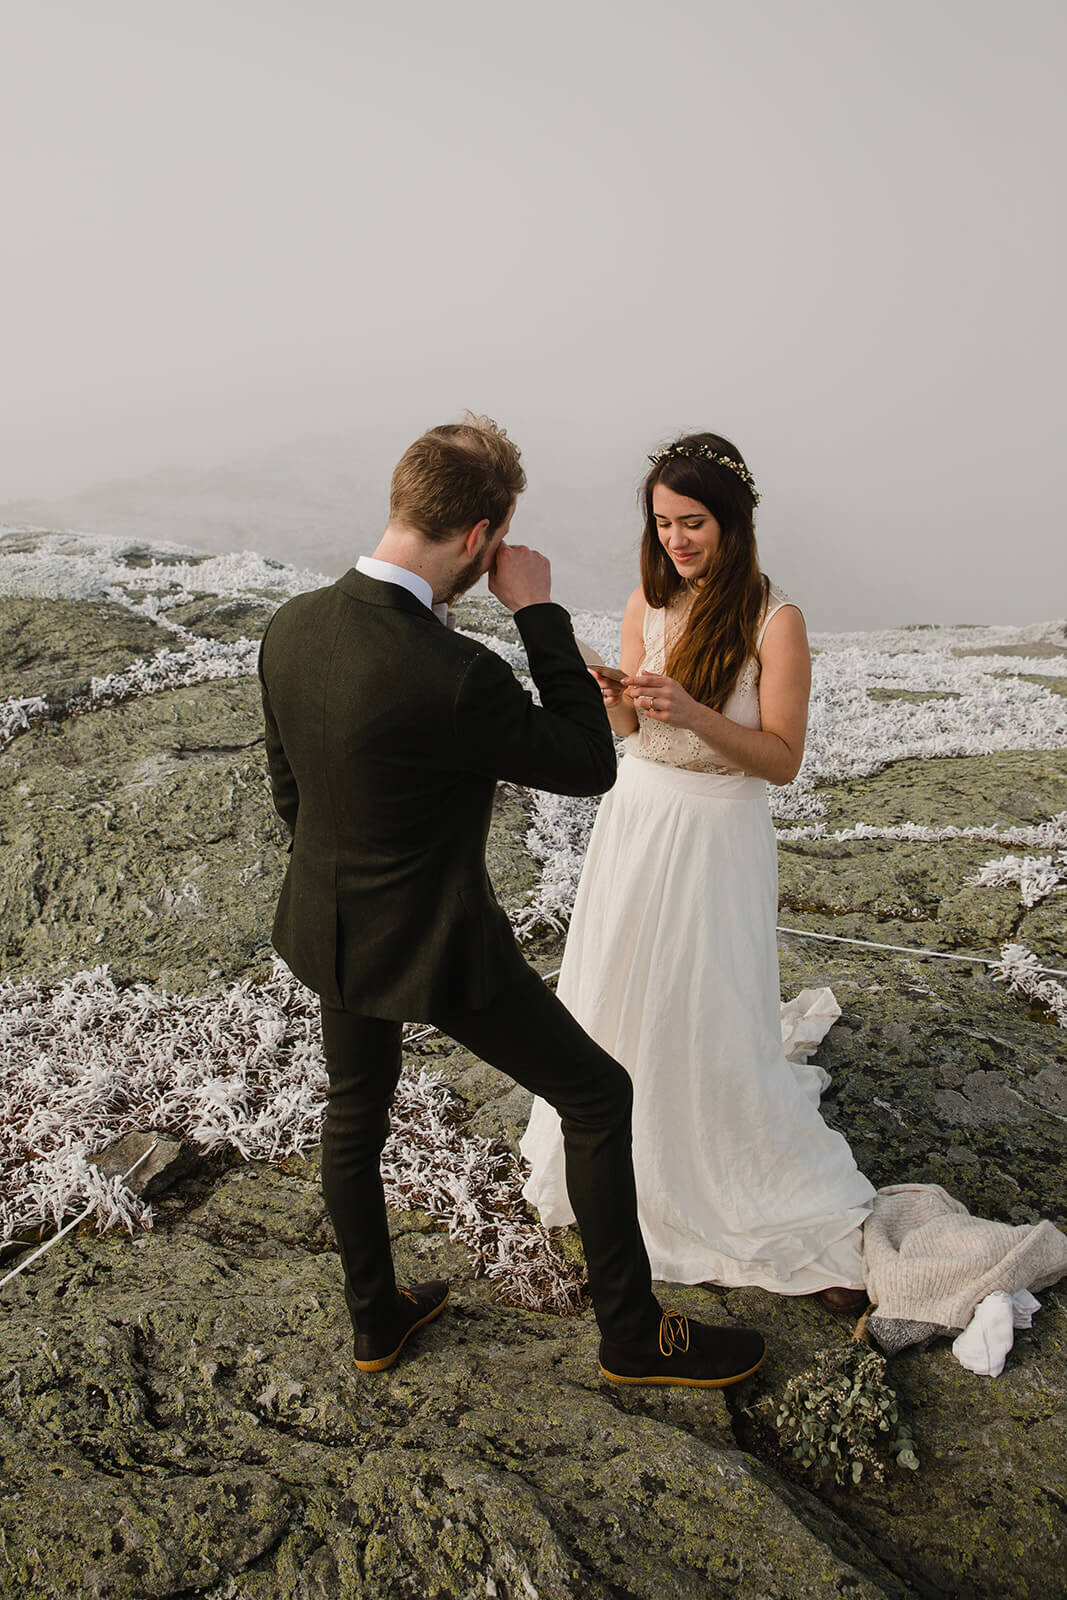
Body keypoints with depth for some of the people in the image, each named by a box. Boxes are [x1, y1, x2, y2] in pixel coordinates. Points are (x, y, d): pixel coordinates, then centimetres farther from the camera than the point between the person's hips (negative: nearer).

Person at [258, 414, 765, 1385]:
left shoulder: (291, 626, -8)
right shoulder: (456, 677, -32)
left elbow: (287, 788, 5)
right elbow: (592, 765, -17)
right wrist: (539, 610, -17)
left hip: (326, 926, 8)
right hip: (434, 944, -7)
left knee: (356, 1111, 25)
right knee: (597, 1095, 10)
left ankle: (376, 1317, 46)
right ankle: (632, 1331, 26)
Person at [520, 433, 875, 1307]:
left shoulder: (775, 620, -13)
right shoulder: (648, 602, 2)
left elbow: (782, 759, -13)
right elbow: (631, 729, 9)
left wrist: (694, 713, -26)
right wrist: (613, 700, -14)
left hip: (718, 836, -5)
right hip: (636, 817, 5)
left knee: (717, 1024, -1)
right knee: (620, 999, 15)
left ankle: (815, 1214, 19)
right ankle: (632, 1157, 42)